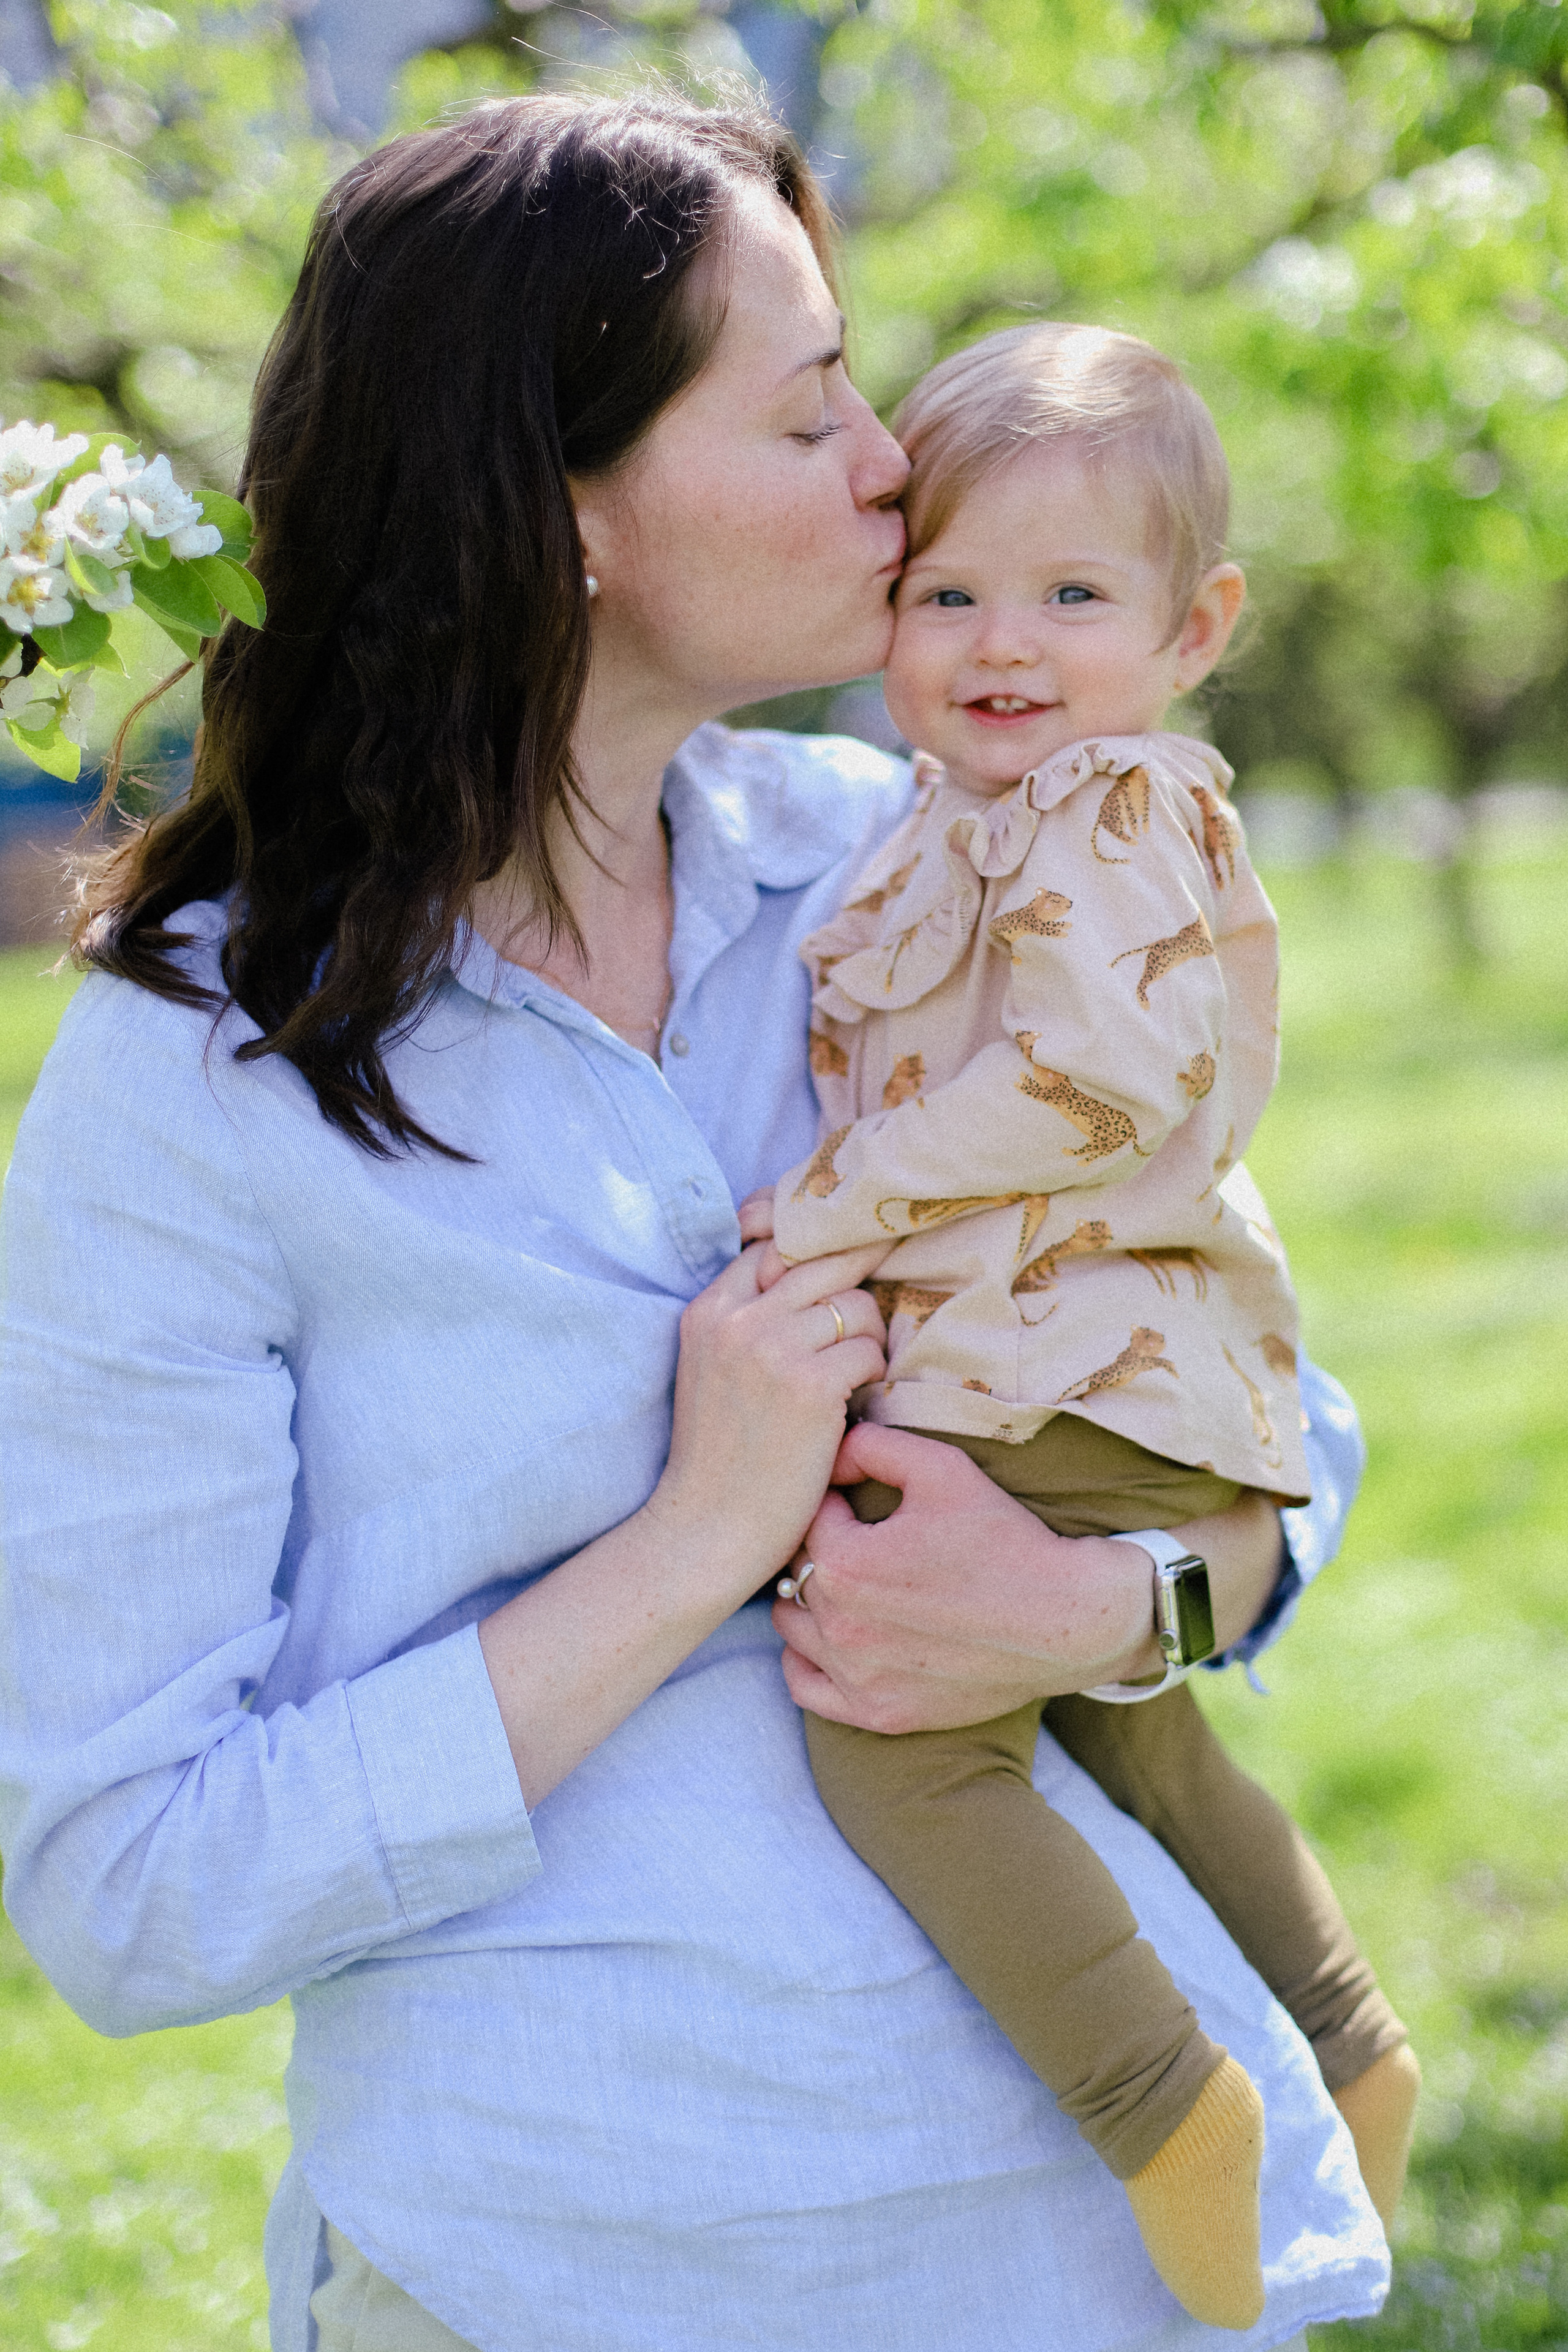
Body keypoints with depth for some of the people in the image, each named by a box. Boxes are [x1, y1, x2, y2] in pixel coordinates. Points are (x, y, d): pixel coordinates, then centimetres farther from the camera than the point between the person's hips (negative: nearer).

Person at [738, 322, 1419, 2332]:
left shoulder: (1118, 806, -11)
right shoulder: (975, 828, 21)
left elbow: (1093, 1071, -22)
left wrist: (855, 1191, -19)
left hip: (1055, 1394, -11)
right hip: (1147, 1402, 11)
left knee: (895, 1731, -16)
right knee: (1130, 1738, 26)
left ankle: (1160, 2099, -16)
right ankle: (1344, 2041, 36)